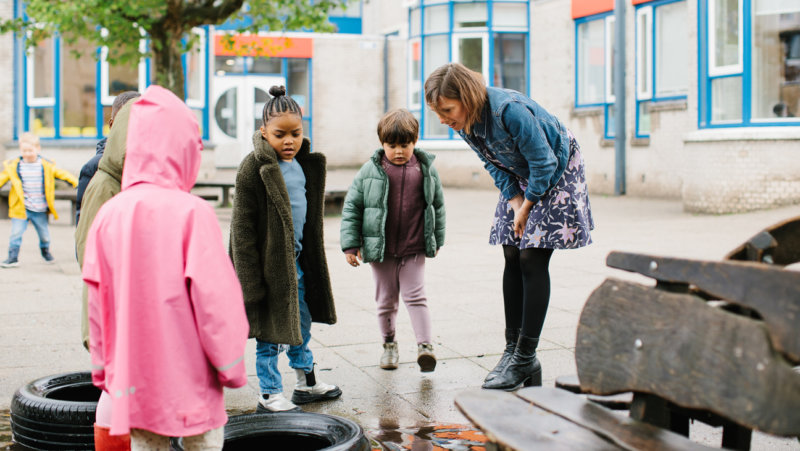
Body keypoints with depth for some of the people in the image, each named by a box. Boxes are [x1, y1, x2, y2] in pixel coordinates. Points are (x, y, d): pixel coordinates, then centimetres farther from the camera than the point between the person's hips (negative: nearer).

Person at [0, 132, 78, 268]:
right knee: (16, 232, -8)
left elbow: (62, 174, 2)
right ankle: (13, 257, 2)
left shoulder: (47, 166, -1)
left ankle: (45, 250, 42)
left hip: (40, 210, 1)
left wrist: (77, 183, -6)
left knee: (44, 234, 15)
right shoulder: (13, 166, -2)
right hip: (21, 209, -1)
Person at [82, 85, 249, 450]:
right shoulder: (192, 213, -15)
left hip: (133, 375, 4)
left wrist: (102, 367, 16)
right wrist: (231, 365, -4)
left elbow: (97, 301, 5)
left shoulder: (109, 214, -1)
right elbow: (214, 297, -15)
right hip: (189, 375, -4)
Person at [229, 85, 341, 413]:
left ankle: (307, 383, 34)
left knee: (302, 323, 19)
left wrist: (311, 257, 22)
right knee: (270, 332, 2)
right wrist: (250, 277, -16)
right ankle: (269, 395, 14)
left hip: (297, 258, 7)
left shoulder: (306, 165, 7)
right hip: (270, 262, -7)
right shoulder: (253, 168, -15)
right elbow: (242, 227, -14)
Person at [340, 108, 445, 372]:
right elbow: (352, 206, -2)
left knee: (415, 296, -2)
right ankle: (389, 344, 28)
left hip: (414, 249, 0)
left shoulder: (426, 169, -1)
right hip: (380, 250, 0)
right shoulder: (371, 170, -6)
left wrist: (437, 240, 15)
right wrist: (350, 244, -5)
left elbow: (438, 205, 10)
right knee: (386, 300, 12)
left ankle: (425, 346, -3)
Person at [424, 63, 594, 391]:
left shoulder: (509, 110, -35)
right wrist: (515, 201, -9)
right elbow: (493, 164, 3)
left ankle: (526, 358, -7)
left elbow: (544, 163, -25)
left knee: (532, 260, -11)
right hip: (521, 179, 7)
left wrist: (527, 207, -14)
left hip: (556, 174, -7)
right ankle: (512, 349, 10)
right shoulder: (464, 120, -11)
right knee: (512, 258, 2)